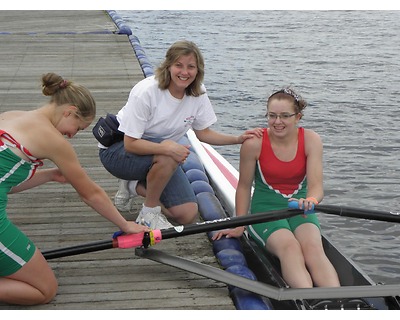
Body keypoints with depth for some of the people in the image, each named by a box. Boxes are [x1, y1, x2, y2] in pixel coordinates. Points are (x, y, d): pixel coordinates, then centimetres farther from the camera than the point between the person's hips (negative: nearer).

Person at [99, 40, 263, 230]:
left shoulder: (198, 94, -10)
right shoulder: (146, 91, -27)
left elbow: (203, 133, 3)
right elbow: (130, 143, -28)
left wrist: (238, 139, -12)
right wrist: (167, 148, -43)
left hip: (157, 157, 6)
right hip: (118, 150, -6)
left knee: (187, 215, -7)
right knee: (168, 156, -38)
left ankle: (137, 185, 12)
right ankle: (149, 212, -14)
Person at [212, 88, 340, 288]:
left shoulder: (311, 140, -4)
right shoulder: (255, 143, -9)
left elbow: (316, 185, -14)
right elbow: (244, 186, 2)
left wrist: (310, 200, -38)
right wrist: (239, 226, 3)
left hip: (299, 210, 2)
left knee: (313, 247, -31)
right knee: (289, 247, -34)